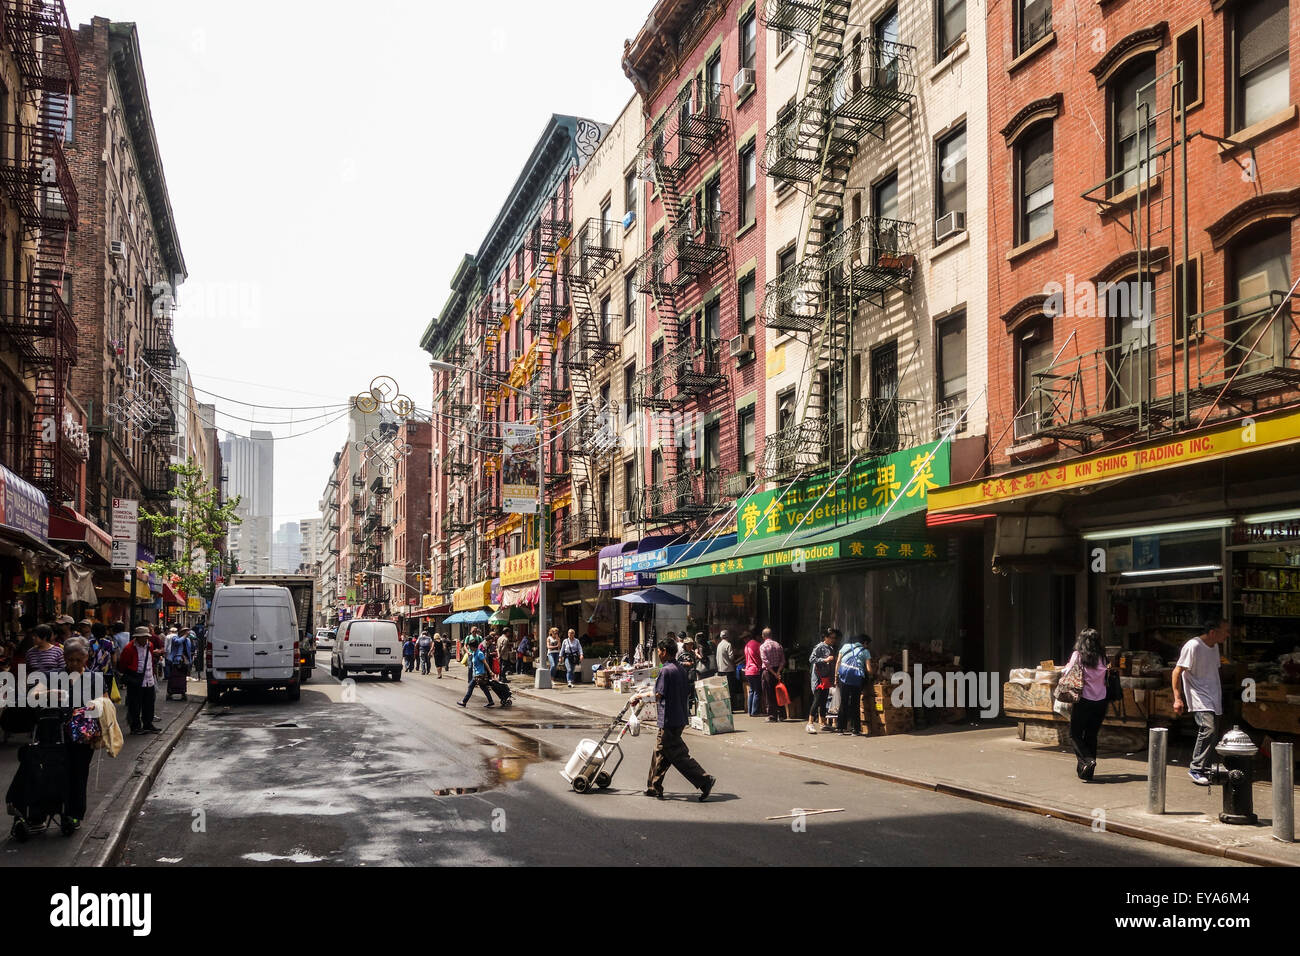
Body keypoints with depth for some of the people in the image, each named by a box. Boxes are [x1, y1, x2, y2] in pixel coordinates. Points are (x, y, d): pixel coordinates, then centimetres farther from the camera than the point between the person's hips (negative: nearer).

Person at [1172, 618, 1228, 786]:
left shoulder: (1214, 647, 13)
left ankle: (1204, 770, 14)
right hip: (1198, 698, -9)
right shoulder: (1193, 646, -13)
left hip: (1213, 700, 9)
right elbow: (1177, 672, -12)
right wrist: (1177, 699, -15)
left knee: (1213, 732, 4)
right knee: (1208, 728, -22)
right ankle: (1196, 769, -14)